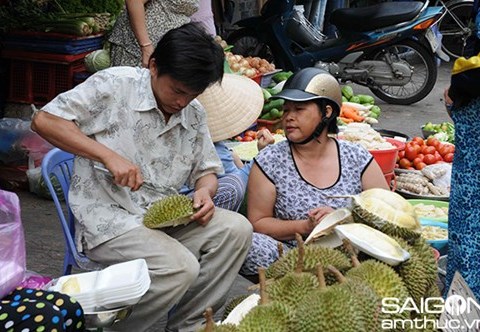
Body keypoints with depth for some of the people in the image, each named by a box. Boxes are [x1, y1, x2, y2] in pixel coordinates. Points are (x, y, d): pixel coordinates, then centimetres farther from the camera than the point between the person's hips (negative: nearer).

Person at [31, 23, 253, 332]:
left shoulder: (195, 113, 9)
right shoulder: (115, 84, -10)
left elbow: (207, 171, 17)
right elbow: (44, 120, -13)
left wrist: (205, 190, -8)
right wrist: (108, 155, -21)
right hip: (107, 217, -6)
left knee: (236, 228, -15)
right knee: (181, 268, -28)